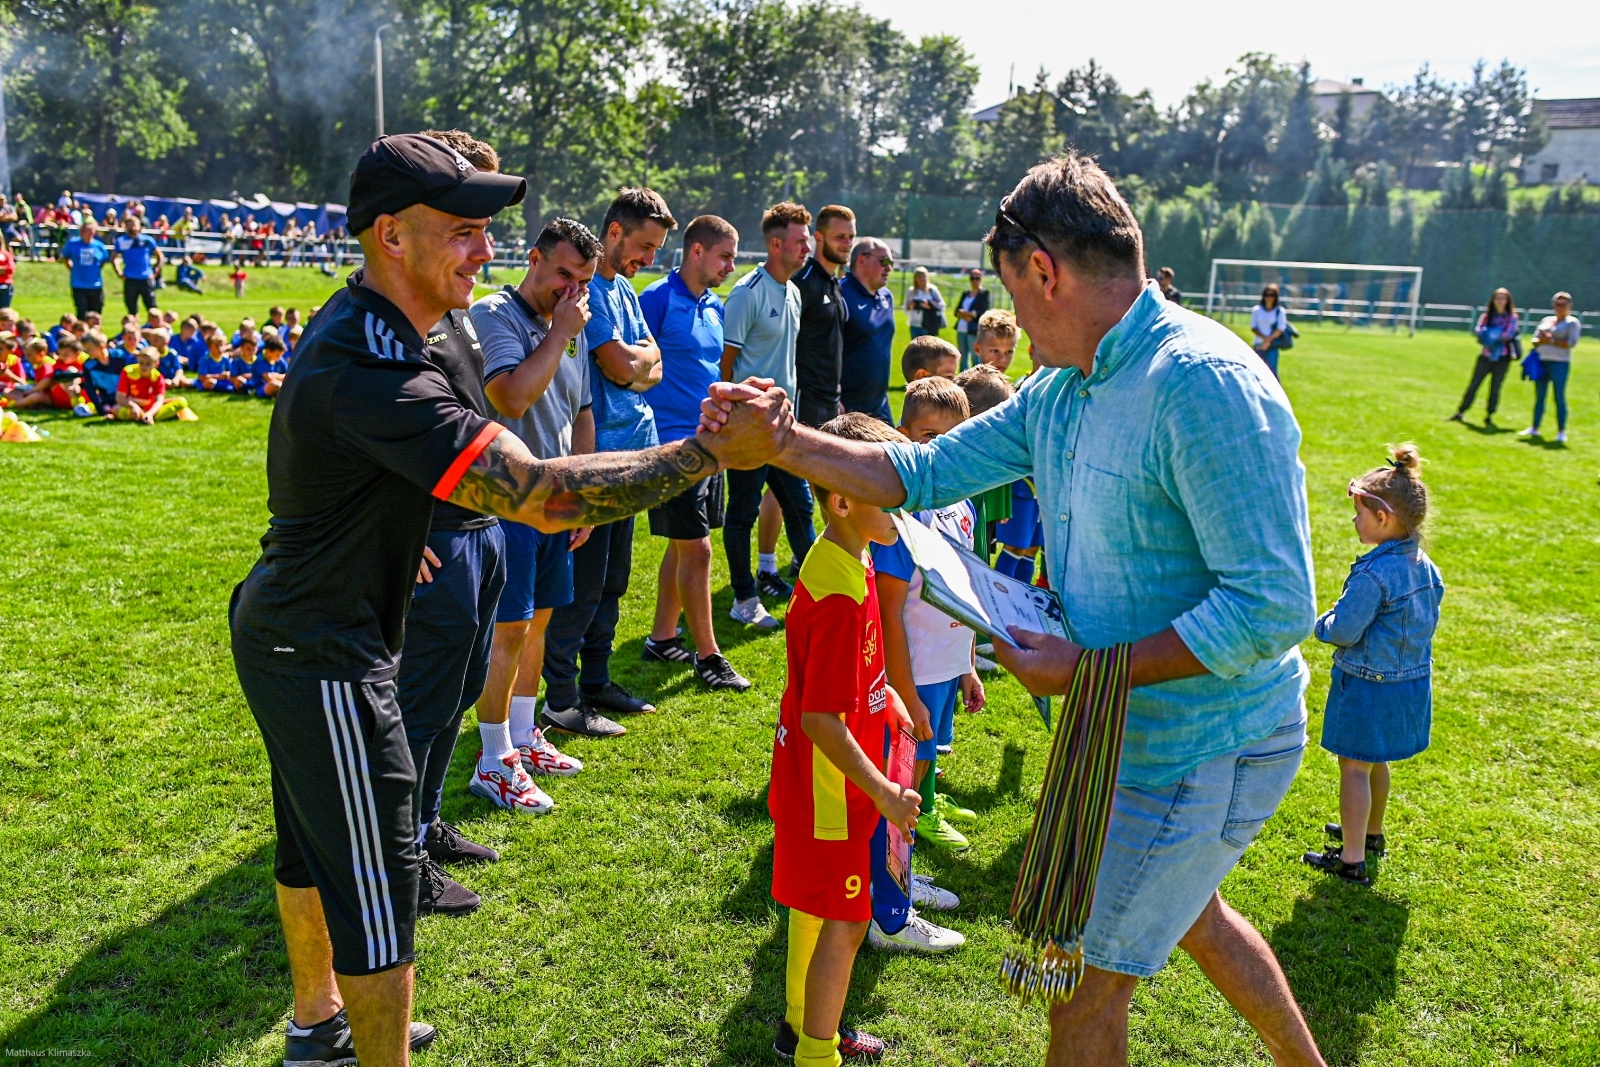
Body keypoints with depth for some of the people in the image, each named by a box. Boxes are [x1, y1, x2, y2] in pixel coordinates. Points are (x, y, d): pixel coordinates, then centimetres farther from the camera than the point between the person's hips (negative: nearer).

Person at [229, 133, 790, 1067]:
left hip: (288, 630, 11)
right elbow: (545, 495, -37)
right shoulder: (374, 371, -31)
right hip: (323, 653, -11)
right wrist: (716, 452, -35)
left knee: (318, 841, 26)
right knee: (375, 879, 0)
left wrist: (380, 528, 27)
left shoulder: (350, 327, 5)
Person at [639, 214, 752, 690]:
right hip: (673, 442, -8)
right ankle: (707, 656, 5)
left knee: (684, 545, 15)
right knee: (696, 548, -5)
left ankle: (662, 638, 28)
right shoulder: (657, 299, -12)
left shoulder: (715, 307, 13)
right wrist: (652, 432, -15)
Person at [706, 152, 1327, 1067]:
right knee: (1188, 910, 31)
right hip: (1143, 729, 9)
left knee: (1088, 983, 6)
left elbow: (1275, 605, -30)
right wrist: (783, 440, 0)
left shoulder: (1205, 383, -27)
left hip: (1202, 751, -9)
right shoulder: (1059, 393, 2)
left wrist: (1088, 668, -26)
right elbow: (925, 473, 6)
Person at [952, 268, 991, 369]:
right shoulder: (965, 294, 18)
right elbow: (957, 311, 11)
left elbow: (982, 312, -10)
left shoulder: (984, 293, 0)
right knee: (963, 358, 10)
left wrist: (964, 313, -3)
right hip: (961, 330, 6)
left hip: (974, 331, -6)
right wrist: (965, 316, -10)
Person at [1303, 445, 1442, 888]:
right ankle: (1372, 833, 42)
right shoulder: (1426, 567, 1)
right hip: (1412, 681, 9)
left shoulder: (1373, 573, -26)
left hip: (1368, 686, -9)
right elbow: (1428, 622, 12)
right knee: (1376, 762, 25)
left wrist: (1322, 623, -2)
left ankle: (1352, 859, 9)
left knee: (1355, 767, 2)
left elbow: (1344, 631, -23)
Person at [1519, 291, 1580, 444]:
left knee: (1559, 398, -6)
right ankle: (1535, 428, 16)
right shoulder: (1546, 320, 16)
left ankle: (1561, 432, -2)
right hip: (1542, 362, 6)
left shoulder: (1572, 322, -1)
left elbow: (1572, 343, -12)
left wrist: (1551, 341, -16)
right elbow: (1534, 339, 12)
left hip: (1560, 363, -6)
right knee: (1539, 396, 9)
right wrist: (1541, 340, -9)